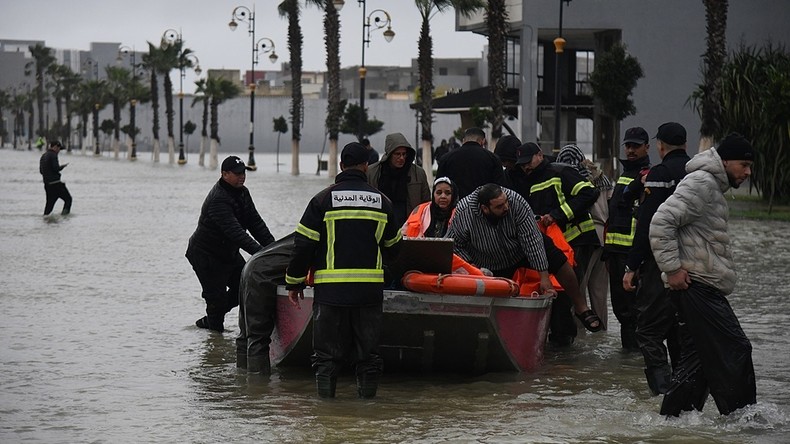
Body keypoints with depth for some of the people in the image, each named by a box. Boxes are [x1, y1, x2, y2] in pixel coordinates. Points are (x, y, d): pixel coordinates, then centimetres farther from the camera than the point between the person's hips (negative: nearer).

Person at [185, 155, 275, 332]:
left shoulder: (242, 193, 2)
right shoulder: (218, 200, -29)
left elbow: (255, 222, 2)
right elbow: (235, 232, -37)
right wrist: (259, 252, -44)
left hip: (229, 252, 9)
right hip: (206, 256, -9)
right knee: (217, 297, -5)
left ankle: (211, 319, 27)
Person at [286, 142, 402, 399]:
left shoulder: (323, 199, -1)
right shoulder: (381, 201, 6)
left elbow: (304, 244, -2)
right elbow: (393, 247, 17)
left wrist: (294, 282, 7)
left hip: (330, 288, -2)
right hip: (370, 289, 2)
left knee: (327, 350, 5)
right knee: (368, 349, 10)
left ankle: (325, 395, 4)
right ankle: (368, 392, 12)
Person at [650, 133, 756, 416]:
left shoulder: (713, 188, 23)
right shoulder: (701, 183, -11)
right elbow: (661, 222, -21)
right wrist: (673, 268, -20)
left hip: (704, 289, 11)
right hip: (697, 286, -11)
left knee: (697, 357, 10)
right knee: (734, 350, -10)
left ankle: (672, 418, 13)